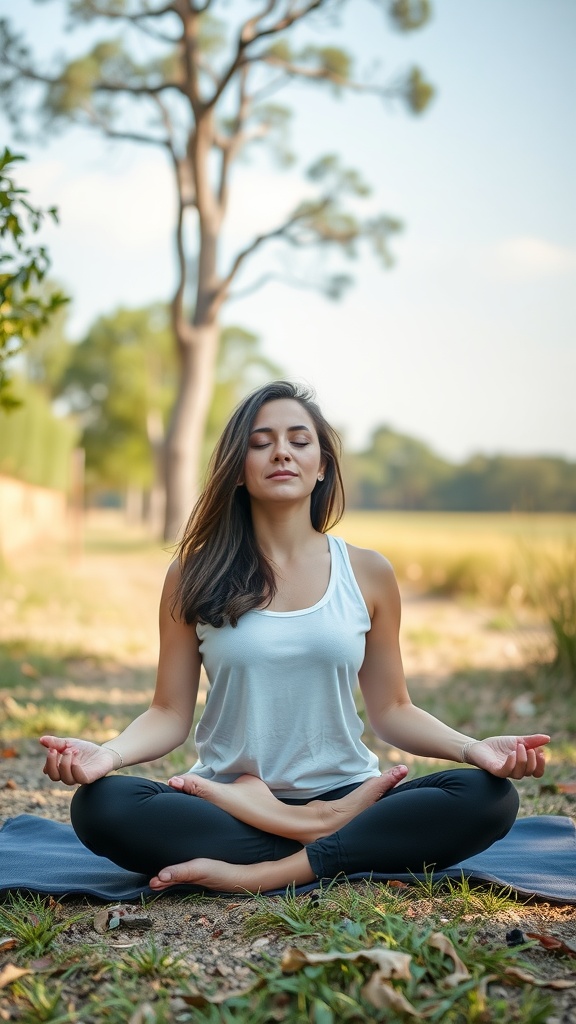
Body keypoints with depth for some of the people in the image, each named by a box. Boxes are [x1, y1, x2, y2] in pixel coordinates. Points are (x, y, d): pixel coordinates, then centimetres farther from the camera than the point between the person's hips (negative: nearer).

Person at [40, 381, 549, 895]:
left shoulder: (367, 573, 6)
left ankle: (270, 872, -24)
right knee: (99, 804, -29)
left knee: (490, 797, -24)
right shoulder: (195, 576, 4)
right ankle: (324, 835, -19)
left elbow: (391, 709, 8)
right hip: (228, 805, 0)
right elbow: (170, 713, 1)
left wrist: (474, 747, -10)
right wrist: (108, 752, -20)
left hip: (345, 791, 1)